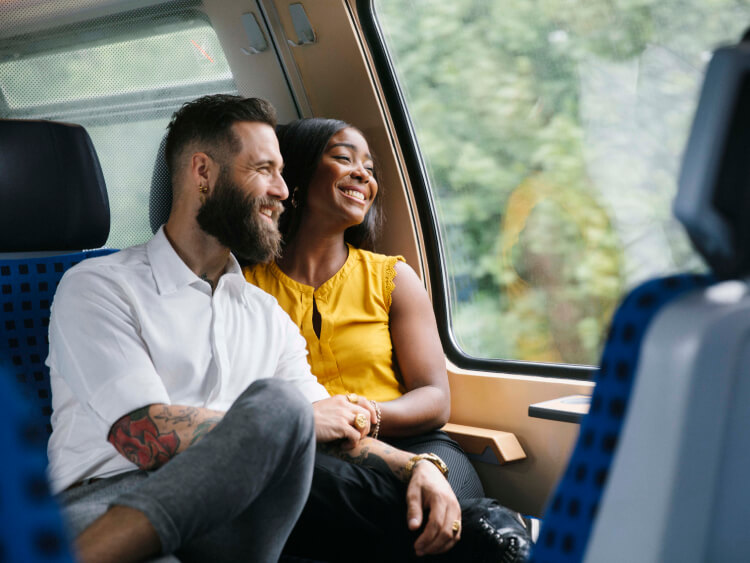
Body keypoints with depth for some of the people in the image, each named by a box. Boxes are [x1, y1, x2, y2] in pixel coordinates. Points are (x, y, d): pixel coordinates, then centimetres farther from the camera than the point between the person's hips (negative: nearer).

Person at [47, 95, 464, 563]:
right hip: (102, 508, -6)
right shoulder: (98, 287, 4)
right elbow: (145, 436, -9)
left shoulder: (266, 314, 26)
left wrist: (416, 466, -2)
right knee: (277, 401, -33)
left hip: (223, 522, 7)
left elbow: (334, 431, 19)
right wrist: (292, 419, -2)